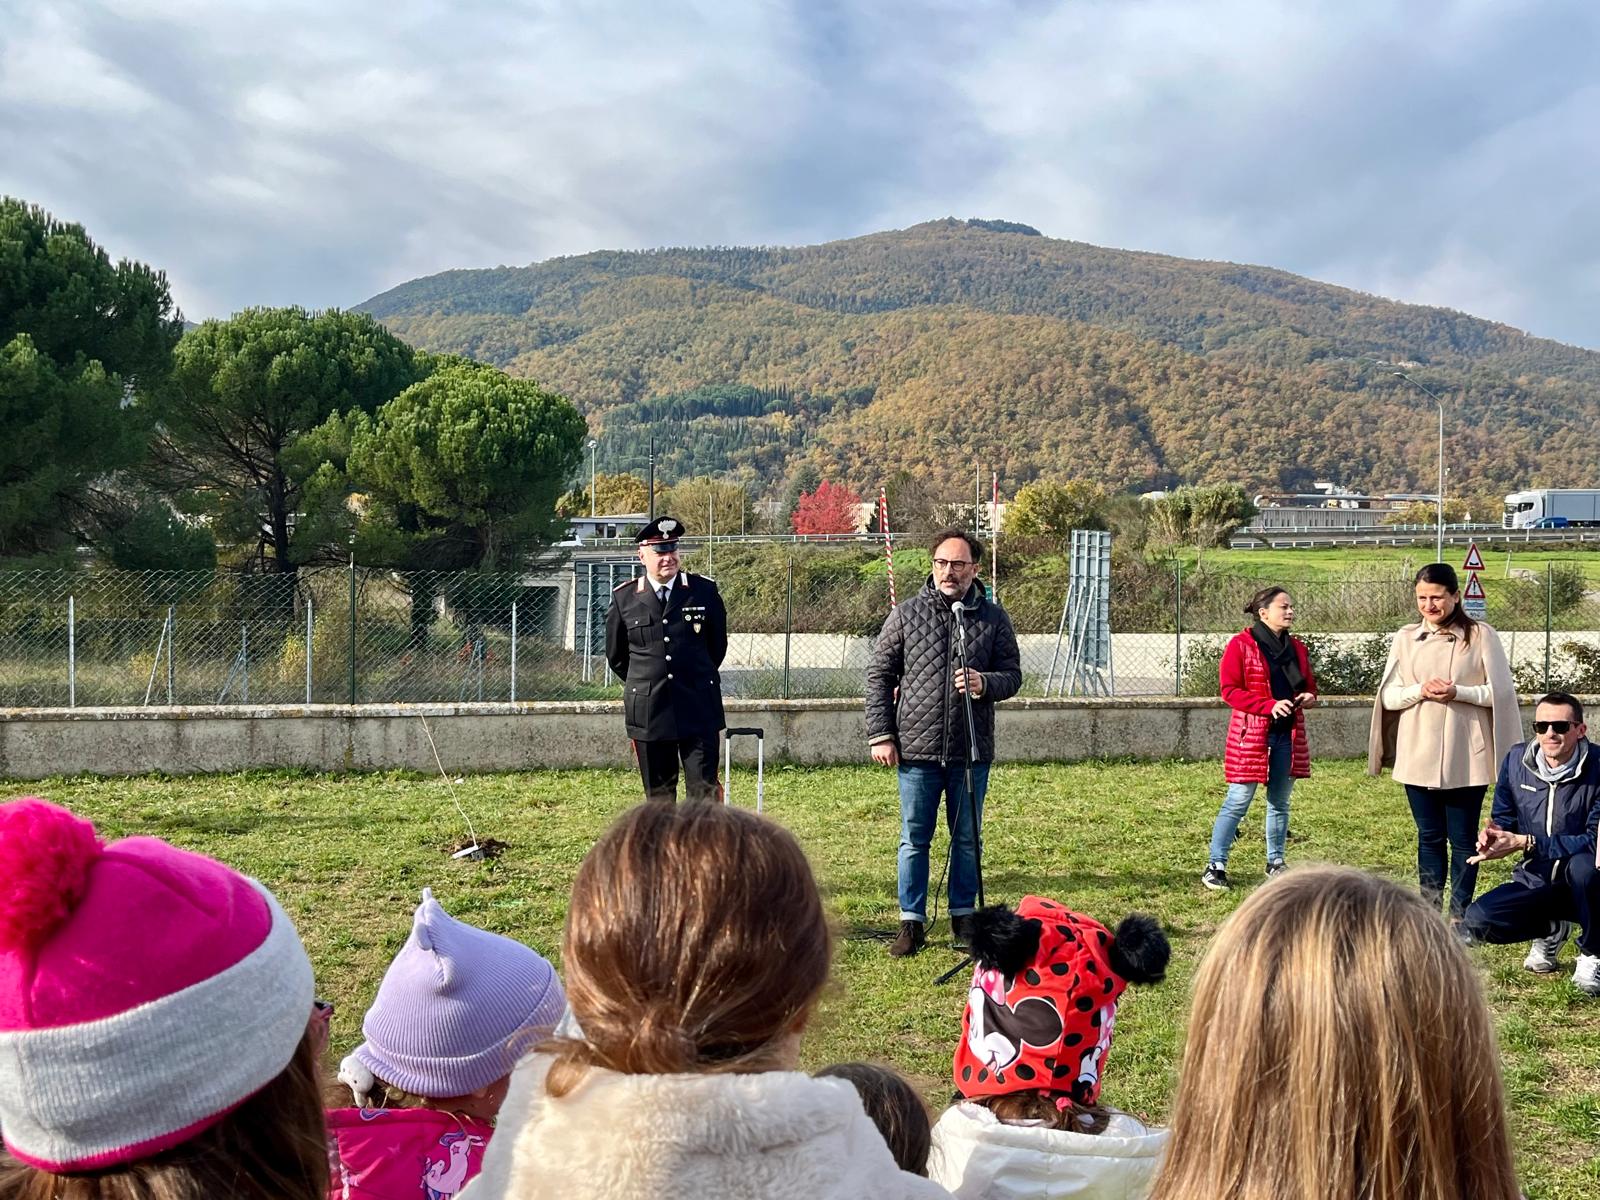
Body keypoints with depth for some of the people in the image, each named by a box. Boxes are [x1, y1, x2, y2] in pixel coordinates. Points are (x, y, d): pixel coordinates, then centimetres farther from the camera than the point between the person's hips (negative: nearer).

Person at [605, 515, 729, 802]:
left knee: (705, 789, -3)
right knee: (658, 794, 9)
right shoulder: (624, 598, 1)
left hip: (699, 709, -1)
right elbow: (615, 654, 14)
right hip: (648, 711, 1)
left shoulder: (704, 591, 0)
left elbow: (718, 644, 13)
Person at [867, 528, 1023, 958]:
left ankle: (964, 917, 25)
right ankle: (911, 922, 15)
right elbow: (879, 675, 4)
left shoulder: (993, 618, 3)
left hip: (971, 751, 1)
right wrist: (880, 735, -1)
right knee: (914, 839, 6)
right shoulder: (906, 614, 1)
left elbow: (1013, 674, 6)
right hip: (917, 749, -1)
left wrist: (984, 684, -17)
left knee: (968, 839, 11)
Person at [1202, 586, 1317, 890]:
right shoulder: (1241, 645, -5)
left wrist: (1309, 697, -2)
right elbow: (1229, 690, -10)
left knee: (1280, 802, 13)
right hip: (1251, 734, -6)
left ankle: (1275, 863, 25)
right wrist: (1270, 705, -20)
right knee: (1238, 801, -6)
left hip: (1288, 734, 6)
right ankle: (1215, 866, -1)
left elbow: (1309, 686, 23)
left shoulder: (1297, 648, 14)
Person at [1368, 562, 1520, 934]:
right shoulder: (1405, 638, 6)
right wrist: (1420, 691, -14)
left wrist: (1458, 692, -17)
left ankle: (1460, 916, 15)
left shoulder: (1480, 636, -3)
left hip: (1465, 759, -3)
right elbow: (1388, 696, 5)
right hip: (1417, 757, 3)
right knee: (1429, 837, 12)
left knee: (1463, 840, 5)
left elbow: (1502, 692, -3)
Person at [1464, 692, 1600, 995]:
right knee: (1478, 920, -21)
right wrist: (1494, 833, -21)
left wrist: (1526, 843, -30)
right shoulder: (1516, 760, -5)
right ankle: (1551, 929, 13)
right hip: (1536, 883, 4)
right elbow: (1503, 817, 4)